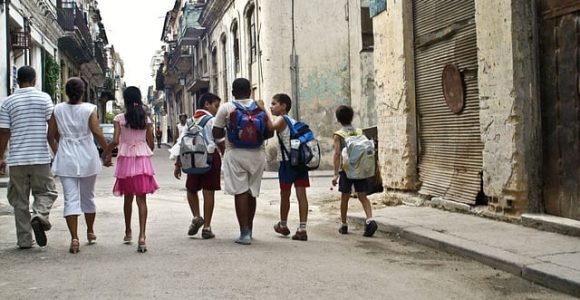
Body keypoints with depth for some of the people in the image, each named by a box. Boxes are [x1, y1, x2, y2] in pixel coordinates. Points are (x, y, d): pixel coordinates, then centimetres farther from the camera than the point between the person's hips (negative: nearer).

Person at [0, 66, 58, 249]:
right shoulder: (44, 98, 1)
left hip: (17, 158, 1)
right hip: (40, 157, -1)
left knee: (20, 200, 9)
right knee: (46, 191, 12)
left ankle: (24, 240, 10)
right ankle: (40, 215, -18)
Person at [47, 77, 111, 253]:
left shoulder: (57, 110, 1)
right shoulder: (90, 109, -6)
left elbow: (51, 136, 4)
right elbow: (96, 132, -16)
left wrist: (56, 153, 19)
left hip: (66, 159, 1)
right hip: (87, 158, 0)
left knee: (71, 199, -2)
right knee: (88, 197, 16)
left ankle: (74, 238, -14)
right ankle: (90, 232, 31)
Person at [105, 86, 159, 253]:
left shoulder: (119, 118, -4)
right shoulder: (146, 119, 2)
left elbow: (115, 141, -12)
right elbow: (151, 144, 3)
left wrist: (107, 152, 5)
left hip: (126, 159, 0)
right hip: (143, 160, 0)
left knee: (128, 198, 16)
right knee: (141, 199, -4)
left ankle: (128, 232, 30)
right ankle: (142, 236, -16)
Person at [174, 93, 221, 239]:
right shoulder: (212, 120, -2)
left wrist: (178, 164, 13)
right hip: (210, 156, -4)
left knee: (191, 189, 22)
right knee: (208, 191, 1)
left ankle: (196, 216, 5)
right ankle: (206, 227, 5)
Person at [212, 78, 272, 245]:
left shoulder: (226, 108, -2)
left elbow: (217, 133, 1)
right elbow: (269, 132, 7)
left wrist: (223, 147, 18)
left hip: (235, 153, -3)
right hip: (257, 153, 3)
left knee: (240, 192, -2)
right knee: (252, 192, 13)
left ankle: (244, 233, -7)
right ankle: (249, 230, 24)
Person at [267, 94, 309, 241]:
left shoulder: (282, 119, -5)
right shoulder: (294, 121, 19)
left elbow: (271, 126, -27)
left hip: (287, 162, -7)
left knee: (285, 195, 10)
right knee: (301, 194, 1)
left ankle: (283, 225, 26)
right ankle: (302, 229, -2)